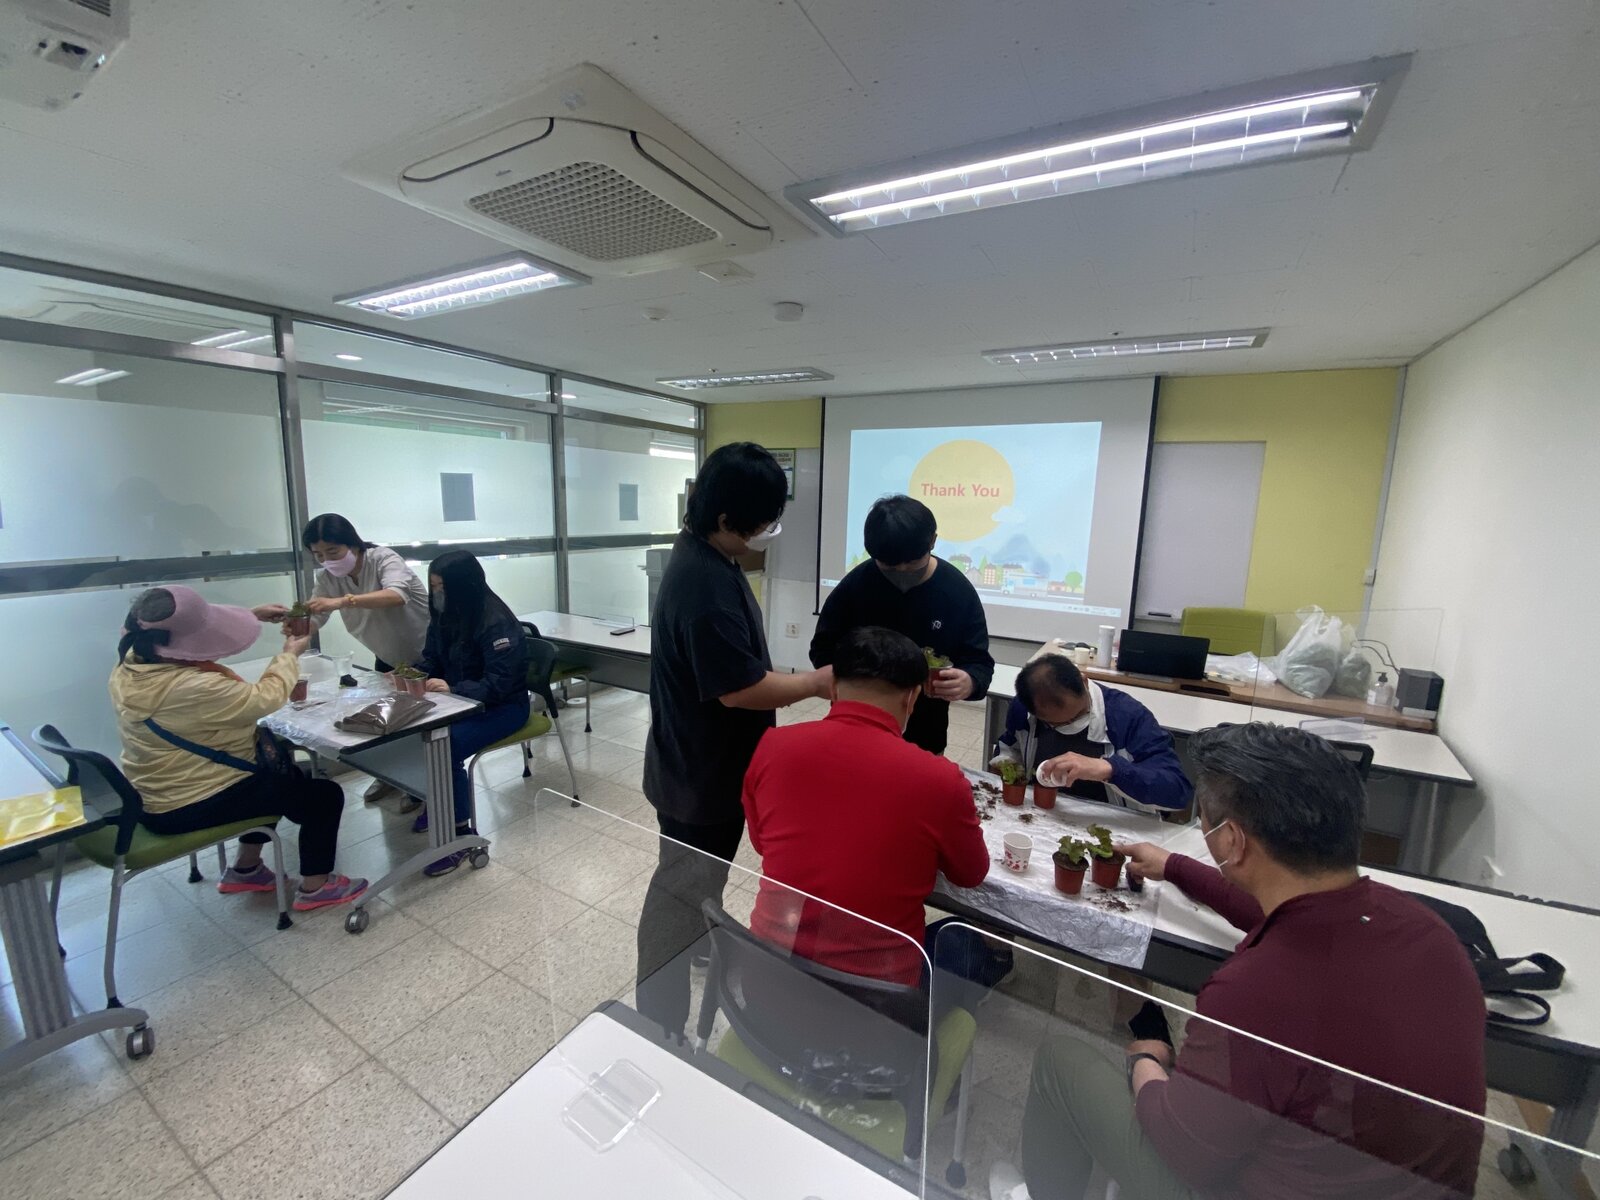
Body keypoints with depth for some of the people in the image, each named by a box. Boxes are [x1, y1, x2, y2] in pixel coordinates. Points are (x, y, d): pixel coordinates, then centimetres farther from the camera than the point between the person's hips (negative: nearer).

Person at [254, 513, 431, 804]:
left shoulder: (383, 558, -27)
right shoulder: (327, 577, -9)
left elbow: (397, 595, -47)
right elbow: (312, 620, -15)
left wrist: (342, 601, -58)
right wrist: (283, 615, -36)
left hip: (427, 653, -6)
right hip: (388, 657, 6)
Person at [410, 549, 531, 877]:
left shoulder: (497, 622, -24)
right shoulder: (445, 616, 2)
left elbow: (498, 684, -27)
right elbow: (432, 659, 11)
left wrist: (452, 689, -40)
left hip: (503, 706, -8)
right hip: (460, 699, 8)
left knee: (446, 748, -28)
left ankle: (461, 834, -12)